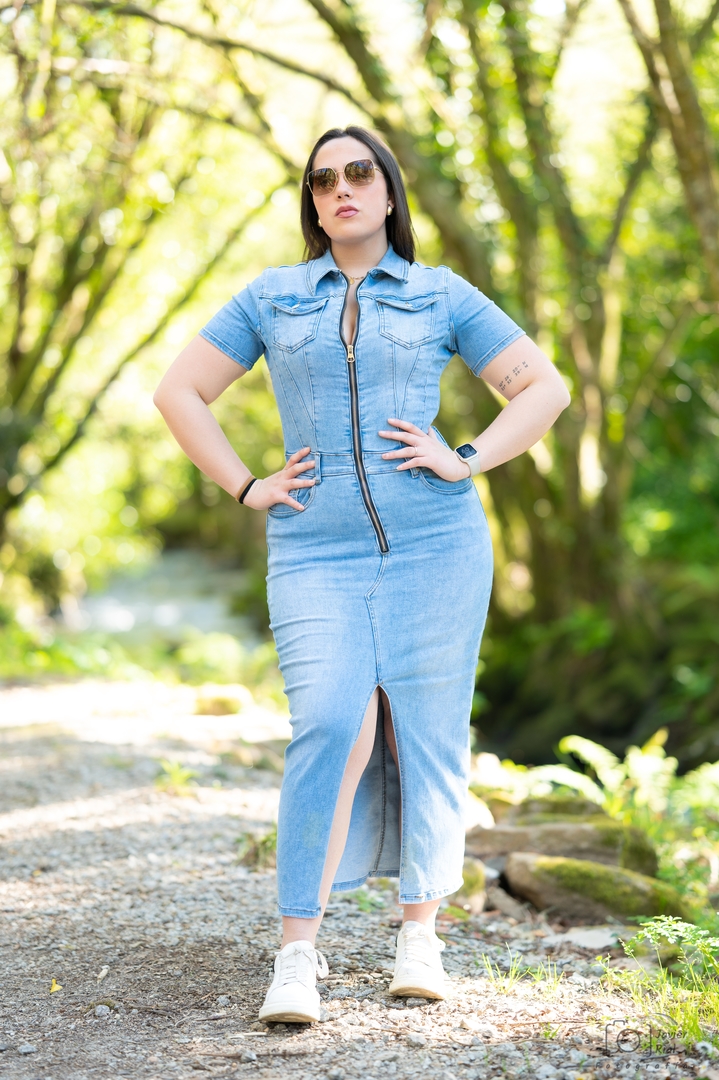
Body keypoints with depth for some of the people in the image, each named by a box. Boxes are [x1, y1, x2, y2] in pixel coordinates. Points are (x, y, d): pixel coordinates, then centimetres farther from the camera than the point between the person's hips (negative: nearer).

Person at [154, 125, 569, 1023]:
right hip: (317, 551, 0)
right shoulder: (270, 298, 13)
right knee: (332, 729, -16)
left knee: (425, 736, 2)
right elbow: (179, 391, 15)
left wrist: (466, 460, -2)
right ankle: (297, 953, -13)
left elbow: (545, 388, 11)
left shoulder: (442, 297, 10)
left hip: (434, 542, 1)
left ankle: (419, 932, 16)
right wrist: (246, 488, 4)